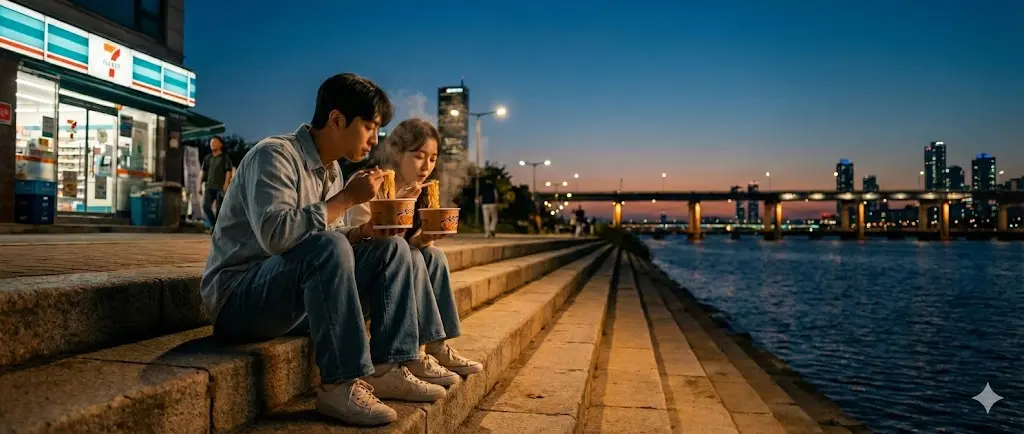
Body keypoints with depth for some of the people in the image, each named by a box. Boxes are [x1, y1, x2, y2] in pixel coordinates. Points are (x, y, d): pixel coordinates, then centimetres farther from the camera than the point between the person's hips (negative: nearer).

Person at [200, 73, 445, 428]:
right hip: (238, 297, -8)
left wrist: (361, 232, -8)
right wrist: (348, 198, -25)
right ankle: (341, 385, -26)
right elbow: (275, 233, -32)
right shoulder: (274, 154, -16)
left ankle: (386, 369, -6)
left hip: (300, 295, 9)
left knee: (392, 249, 0)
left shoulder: (330, 169, 9)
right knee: (327, 248, -35)